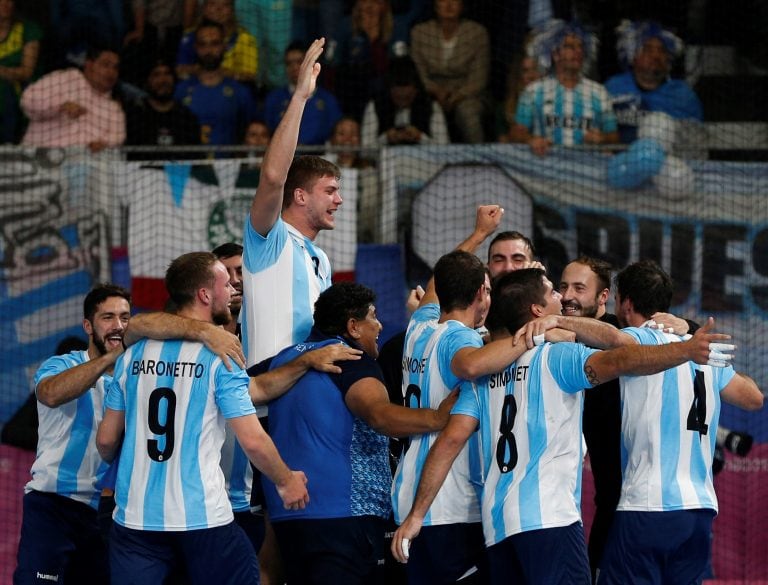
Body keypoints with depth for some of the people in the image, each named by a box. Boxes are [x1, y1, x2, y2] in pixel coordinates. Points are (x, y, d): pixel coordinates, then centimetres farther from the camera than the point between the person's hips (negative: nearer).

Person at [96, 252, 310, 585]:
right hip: (203, 518, -4)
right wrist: (286, 481, 8)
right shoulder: (220, 357, -7)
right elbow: (252, 441, -10)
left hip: (136, 517, 4)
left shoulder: (134, 355, 7)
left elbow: (106, 440, 12)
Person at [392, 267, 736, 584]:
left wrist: (416, 515, 8)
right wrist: (686, 350, -29)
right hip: (549, 517, -7)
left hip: (496, 525, 7)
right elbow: (619, 360, -18)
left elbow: (451, 440, 8)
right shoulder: (556, 357, 0)